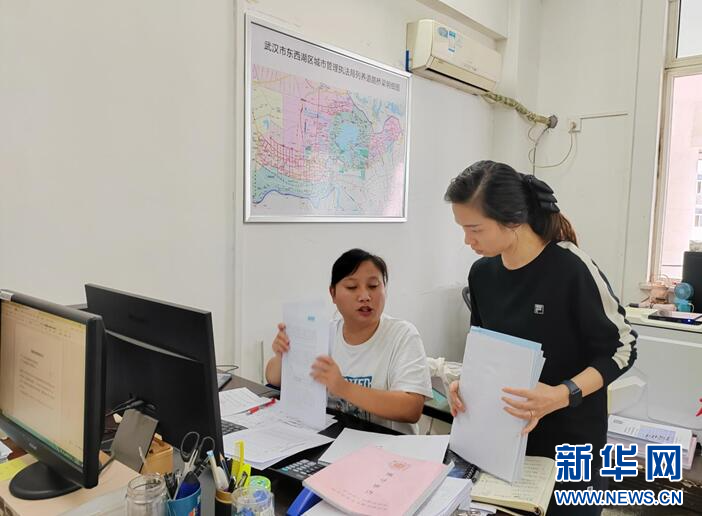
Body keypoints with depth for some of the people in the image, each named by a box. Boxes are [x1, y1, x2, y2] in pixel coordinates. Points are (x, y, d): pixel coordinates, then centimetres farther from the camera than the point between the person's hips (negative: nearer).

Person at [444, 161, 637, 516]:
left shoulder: (571, 268, -21)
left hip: (568, 440, -4)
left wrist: (562, 396, -26)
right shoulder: (482, 273, -3)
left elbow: (623, 348, -13)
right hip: (502, 433, 5)